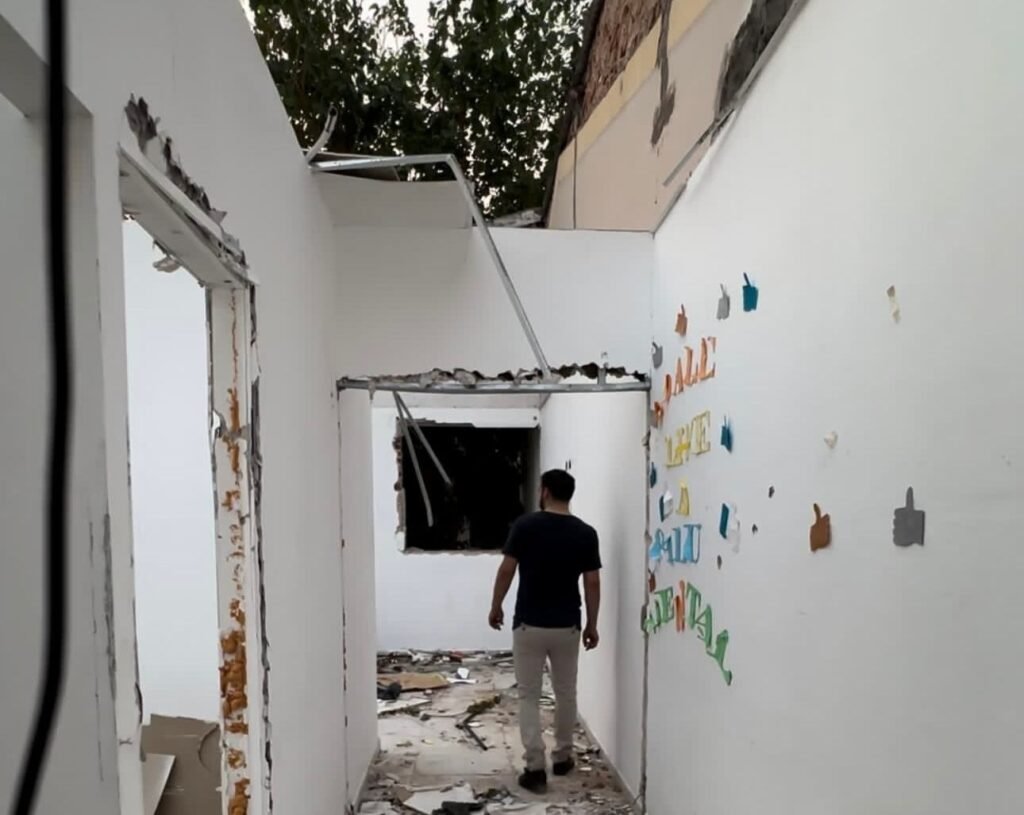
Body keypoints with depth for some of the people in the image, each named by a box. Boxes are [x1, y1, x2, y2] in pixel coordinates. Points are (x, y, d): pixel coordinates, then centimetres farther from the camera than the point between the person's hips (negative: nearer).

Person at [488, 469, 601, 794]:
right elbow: (592, 583, -3)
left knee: (529, 696, 7)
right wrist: (592, 625, 7)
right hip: (567, 626, 2)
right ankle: (562, 757, 30)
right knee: (566, 693, 18)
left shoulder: (525, 525, -9)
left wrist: (496, 607, 6)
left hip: (529, 624, -2)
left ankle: (535, 767, 2)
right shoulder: (585, 533, -4)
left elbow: (506, 571, -8)